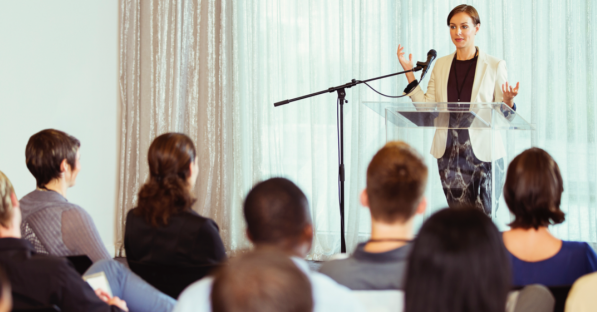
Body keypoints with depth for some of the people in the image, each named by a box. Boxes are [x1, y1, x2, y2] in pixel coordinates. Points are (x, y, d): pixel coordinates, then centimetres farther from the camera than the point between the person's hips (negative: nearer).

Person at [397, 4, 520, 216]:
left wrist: (508, 101, -20)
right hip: (449, 154, 3)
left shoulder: (494, 66, 1)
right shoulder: (440, 65, 10)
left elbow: (504, 117, 2)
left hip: (483, 151, -3)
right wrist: (409, 73, 3)